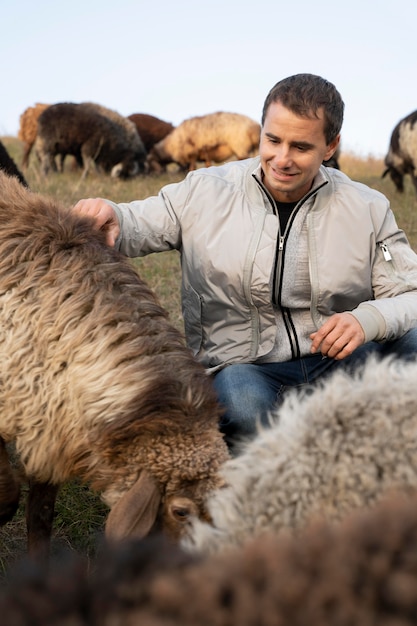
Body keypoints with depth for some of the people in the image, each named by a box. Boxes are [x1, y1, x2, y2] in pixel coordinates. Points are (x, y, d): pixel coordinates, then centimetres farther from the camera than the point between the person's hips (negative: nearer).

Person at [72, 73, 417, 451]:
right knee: (243, 408, -38)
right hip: (243, 366, -2)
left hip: (338, 363, 2)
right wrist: (109, 216, -24)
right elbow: (136, 226, 3)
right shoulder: (205, 192, 1)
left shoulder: (367, 210, 4)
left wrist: (368, 319, -23)